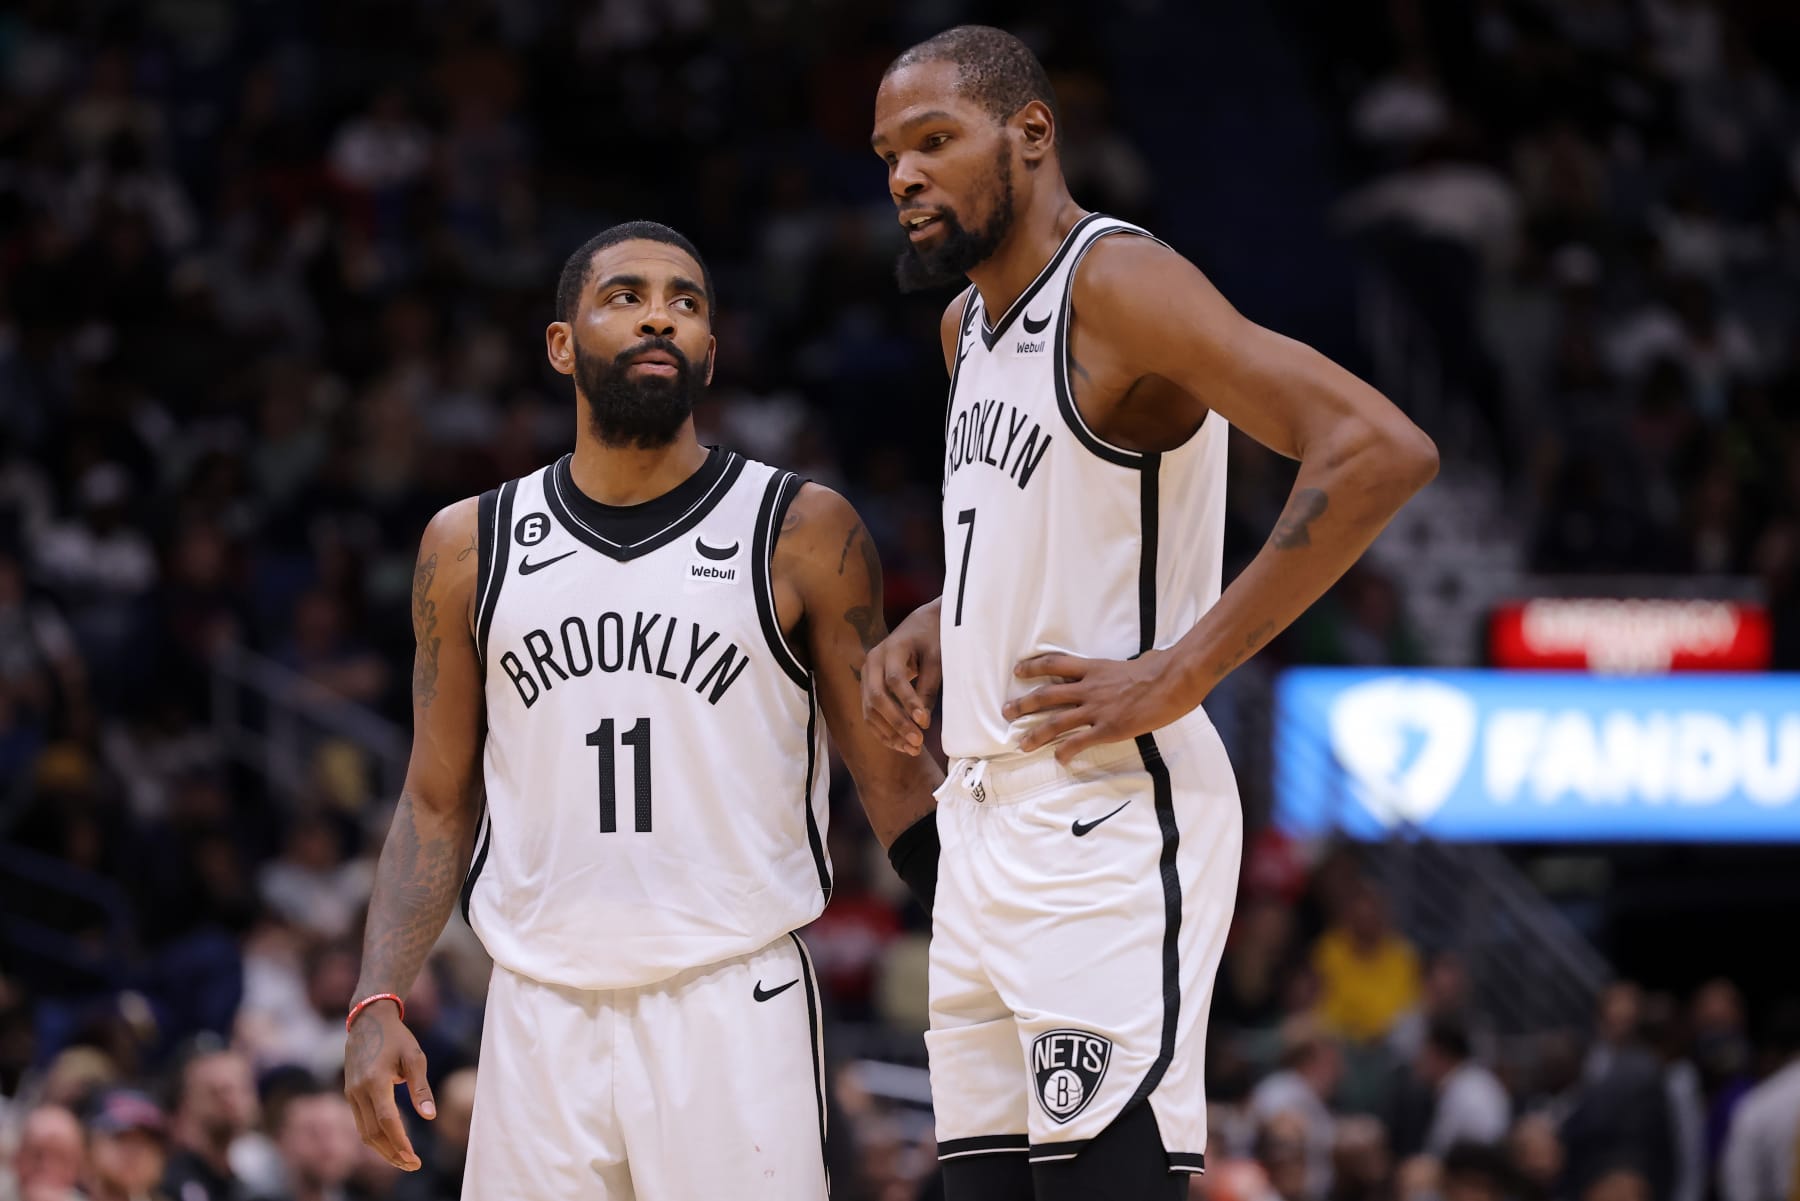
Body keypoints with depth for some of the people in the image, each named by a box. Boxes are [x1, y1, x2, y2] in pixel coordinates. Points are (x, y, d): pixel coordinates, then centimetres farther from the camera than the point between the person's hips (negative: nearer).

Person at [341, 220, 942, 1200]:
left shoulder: (803, 533, 1)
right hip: (538, 1017, 2)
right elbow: (438, 804, 13)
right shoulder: (470, 547, 9)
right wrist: (377, 1002, 1)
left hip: (735, 1009, -2)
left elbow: (897, 785, 4)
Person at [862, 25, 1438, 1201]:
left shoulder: (1120, 285, -13)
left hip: (1108, 827, -9)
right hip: (984, 826, 9)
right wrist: (929, 632, 14)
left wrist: (1184, 670, -23)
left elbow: (1381, 452, -24)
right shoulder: (971, 324, 16)